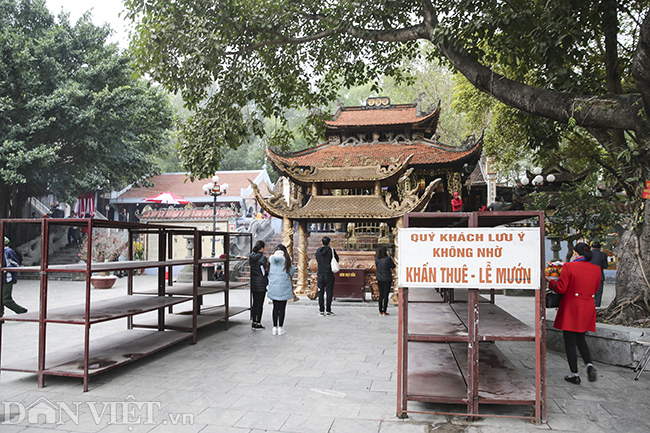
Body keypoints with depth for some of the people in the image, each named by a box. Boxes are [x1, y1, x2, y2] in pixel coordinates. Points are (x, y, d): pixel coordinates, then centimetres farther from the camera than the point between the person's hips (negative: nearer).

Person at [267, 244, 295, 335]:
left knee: (275, 307, 10)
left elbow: (269, 273, 8)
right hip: (283, 287, -3)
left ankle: (275, 328, 13)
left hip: (273, 287, 3)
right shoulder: (286, 260, -7)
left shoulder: (271, 260, 1)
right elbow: (292, 271, 2)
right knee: (282, 308, 4)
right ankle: (280, 328, 6)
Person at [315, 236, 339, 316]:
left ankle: (321, 310, 7)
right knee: (329, 292, 2)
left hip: (320, 274, 3)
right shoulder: (331, 251, -7)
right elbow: (337, 259, 5)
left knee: (320, 293, 7)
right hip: (329, 274, -3)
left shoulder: (318, 251, 5)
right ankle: (328, 310, 1)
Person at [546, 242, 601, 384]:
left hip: (571, 308, -6)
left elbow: (561, 289, -13)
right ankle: (589, 364, 0)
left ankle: (574, 375, 10)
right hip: (588, 308, 6)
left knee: (570, 341, 5)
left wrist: (550, 281, 5)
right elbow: (595, 290, 13)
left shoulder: (569, 267, -14)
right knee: (580, 339, 21)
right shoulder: (596, 269, 3)